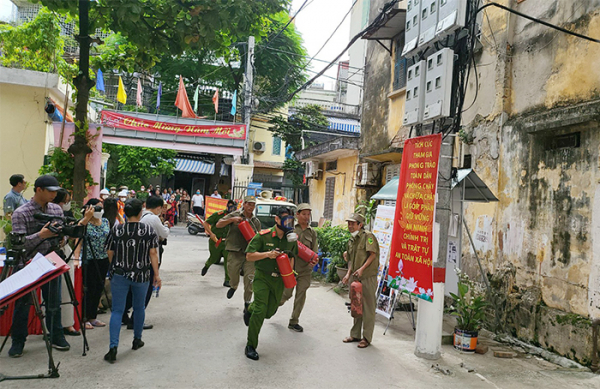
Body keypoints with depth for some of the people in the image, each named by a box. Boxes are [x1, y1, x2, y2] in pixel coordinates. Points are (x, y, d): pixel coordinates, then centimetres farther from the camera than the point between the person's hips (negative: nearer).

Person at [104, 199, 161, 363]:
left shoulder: (116, 230, -5)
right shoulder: (149, 230, -7)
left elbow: (110, 254, 2)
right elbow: (153, 254, -7)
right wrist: (157, 275, 0)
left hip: (119, 275, 0)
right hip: (141, 275, 0)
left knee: (117, 311, 4)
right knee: (139, 308, 19)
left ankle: (113, 347, -6)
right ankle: (137, 340, 33)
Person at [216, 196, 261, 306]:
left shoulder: (256, 221, 13)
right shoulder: (234, 215, 4)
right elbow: (218, 225, -3)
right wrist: (231, 220, -16)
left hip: (249, 253, 2)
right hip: (234, 252, -1)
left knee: (249, 279, -5)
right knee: (233, 273, 3)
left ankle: (247, 302, 10)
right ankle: (233, 287, 40)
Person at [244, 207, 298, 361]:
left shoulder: (291, 239, 2)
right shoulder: (263, 236, -13)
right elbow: (249, 256, -12)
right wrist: (267, 254, -23)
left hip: (279, 279, 5)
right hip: (262, 277, -5)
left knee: (270, 312, 13)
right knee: (260, 311, -11)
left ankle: (250, 310, 47)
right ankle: (250, 346, 5)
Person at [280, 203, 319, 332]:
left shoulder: (312, 233, 10)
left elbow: (315, 251, 7)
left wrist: (314, 260, -12)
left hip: (305, 269, 3)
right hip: (290, 267, -3)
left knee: (301, 295, 4)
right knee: (286, 294, 0)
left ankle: (294, 322, 17)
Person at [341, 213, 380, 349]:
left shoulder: (368, 236, -8)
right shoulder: (351, 240, 16)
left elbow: (373, 255, -15)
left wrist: (362, 269, -21)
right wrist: (348, 274, 7)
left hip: (367, 277, -8)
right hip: (355, 277, 8)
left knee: (368, 307, 0)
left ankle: (366, 337, 9)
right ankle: (355, 334, 28)